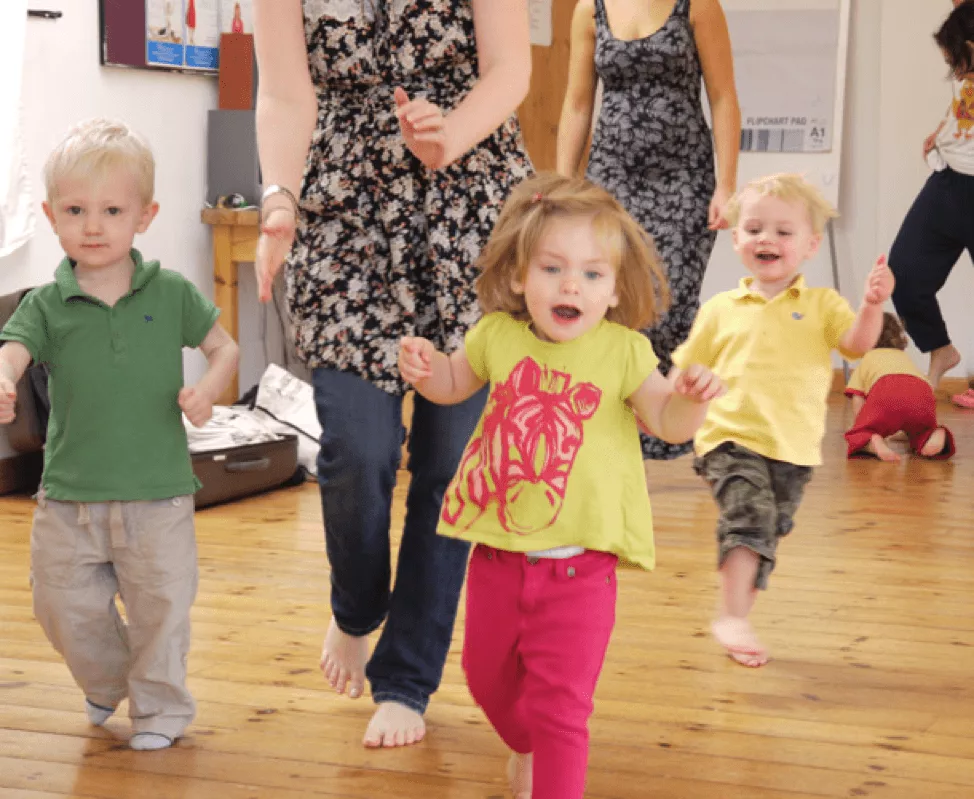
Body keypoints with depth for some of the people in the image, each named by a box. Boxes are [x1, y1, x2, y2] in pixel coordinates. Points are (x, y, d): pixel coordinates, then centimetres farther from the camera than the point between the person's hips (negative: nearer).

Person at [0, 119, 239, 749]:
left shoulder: (171, 293, -2)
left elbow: (224, 346, 8)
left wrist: (207, 390, -13)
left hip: (158, 491, -1)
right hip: (70, 494, 1)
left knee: (161, 607, 4)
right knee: (65, 607, 8)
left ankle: (161, 708, 27)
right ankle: (106, 681, 39)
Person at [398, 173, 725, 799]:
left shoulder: (623, 351, -9)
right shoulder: (498, 335, -1)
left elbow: (667, 421, -9)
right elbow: (454, 384, 16)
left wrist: (690, 400, -30)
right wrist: (424, 366, -5)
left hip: (577, 565, -4)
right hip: (498, 553, 4)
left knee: (560, 707, -4)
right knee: (488, 678, 25)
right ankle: (528, 748, 54)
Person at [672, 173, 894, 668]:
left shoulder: (821, 305, 7)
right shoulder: (721, 310, 9)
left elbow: (857, 343, -10)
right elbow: (687, 370, 14)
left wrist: (872, 305, -27)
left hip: (794, 448, 2)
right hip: (731, 439, -2)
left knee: (766, 536, 10)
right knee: (751, 514, -24)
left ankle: (736, 620, 25)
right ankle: (732, 617, -22)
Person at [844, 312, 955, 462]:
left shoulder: (866, 360, 34)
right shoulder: (904, 357, 44)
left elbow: (857, 403, 22)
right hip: (923, 392, 3)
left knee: (858, 435, 11)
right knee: (920, 431, 26)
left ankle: (874, 444, -24)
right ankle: (936, 435, -10)